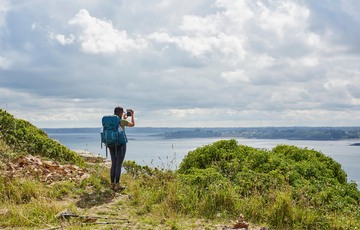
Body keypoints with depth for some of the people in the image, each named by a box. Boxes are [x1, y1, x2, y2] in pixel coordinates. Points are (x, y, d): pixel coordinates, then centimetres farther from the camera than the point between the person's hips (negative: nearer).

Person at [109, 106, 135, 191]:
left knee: (113, 164, 10)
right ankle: (117, 185, -2)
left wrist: (123, 118, 37)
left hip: (112, 144, 6)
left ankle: (112, 184, 11)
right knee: (119, 164, -3)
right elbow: (133, 124, 10)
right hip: (120, 144, -6)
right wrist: (132, 115, 22)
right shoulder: (122, 121, -10)